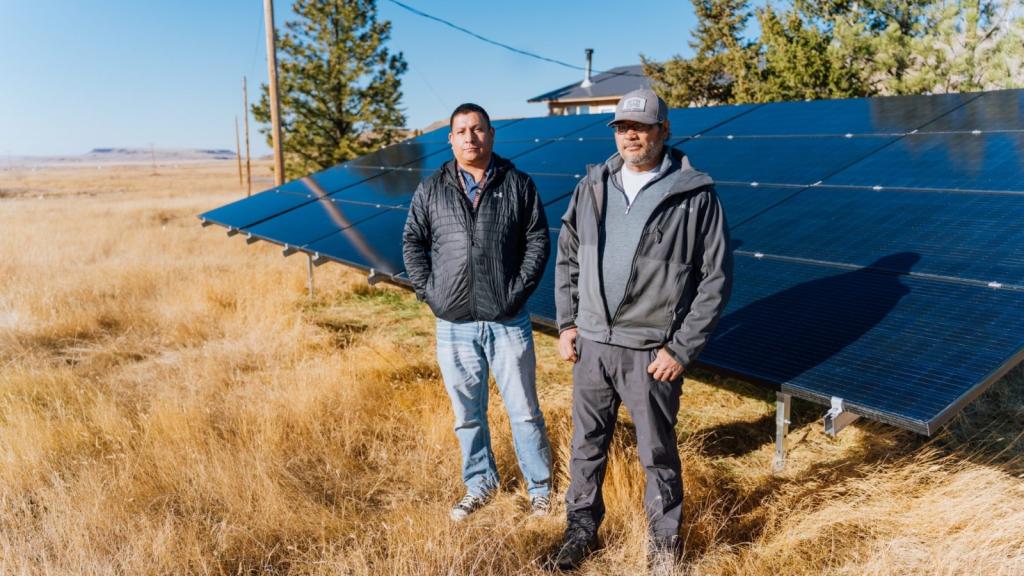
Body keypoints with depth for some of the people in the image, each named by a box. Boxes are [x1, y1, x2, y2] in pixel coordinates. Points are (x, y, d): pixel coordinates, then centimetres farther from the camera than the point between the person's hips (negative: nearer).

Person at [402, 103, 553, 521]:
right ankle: (479, 486, 31)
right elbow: (412, 242, 10)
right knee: (467, 414, 13)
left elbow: (538, 240, 2)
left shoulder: (518, 184, 3)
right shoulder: (431, 190, 6)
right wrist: (427, 291, -1)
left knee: (524, 410, 6)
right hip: (453, 325, 2)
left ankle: (540, 488, 23)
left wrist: (519, 289, -7)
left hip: (507, 322, -2)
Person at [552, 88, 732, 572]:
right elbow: (567, 257, 12)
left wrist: (682, 350, -11)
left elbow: (716, 278, -8)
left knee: (657, 454, 12)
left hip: (651, 352, -4)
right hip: (591, 343, 4)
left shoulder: (695, 195, -9)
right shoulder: (592, 186, 3)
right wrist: (566, 323, 6)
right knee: (587, 445, 17)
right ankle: (581, 528, 37)